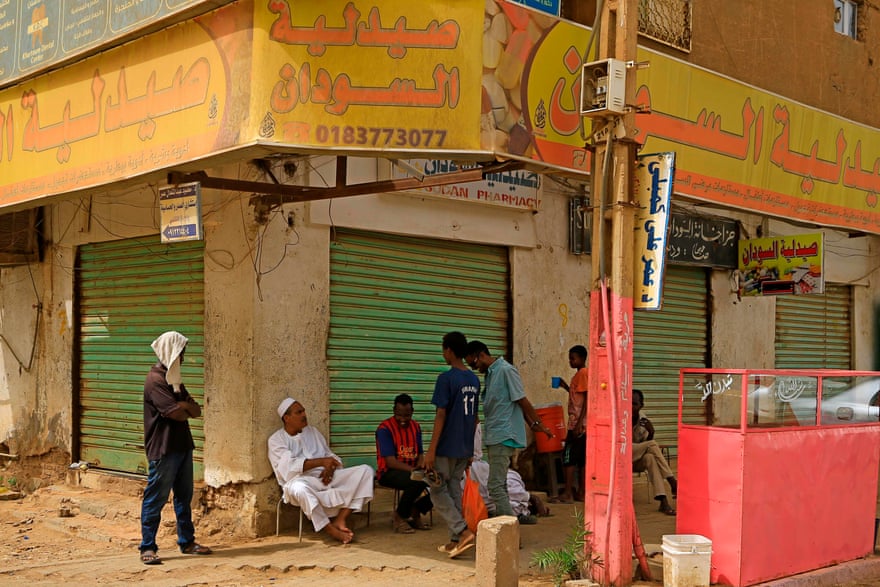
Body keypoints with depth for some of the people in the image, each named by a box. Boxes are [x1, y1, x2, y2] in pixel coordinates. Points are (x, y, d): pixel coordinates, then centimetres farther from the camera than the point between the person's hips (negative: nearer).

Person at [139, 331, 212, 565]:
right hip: (163, 449, -9)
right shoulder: (156, 380, -14)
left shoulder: (174, 379, 16)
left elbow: (196, 411, 9)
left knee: (184, 496, 14)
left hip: (182, 445, 9)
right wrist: (187, 408, 2)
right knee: (156, 498, -4)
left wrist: (183, 405, -12)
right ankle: (148, 548, 2)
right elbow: (177, 413, -20)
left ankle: (187, 542, 23)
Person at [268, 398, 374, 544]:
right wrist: (321, 462, -22)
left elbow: (330, 456, 19)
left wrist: (330, 467, -6)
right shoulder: (276, 440, 1)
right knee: (298, 487, -43)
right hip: (301, 480, -6)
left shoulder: (312, 431, 20)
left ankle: (340, 520, -23)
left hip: (325, 478, 6)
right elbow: (289, 466, -15)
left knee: (365, 470, -12)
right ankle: (332, 530, -31)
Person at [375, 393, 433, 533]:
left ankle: (415, 514, 0)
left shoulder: (415, 427, 9)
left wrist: (421, 466, -13)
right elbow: (390, 462, -18)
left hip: (411, 470, 6)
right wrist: (413, 470, -28)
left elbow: (420, 454, 11)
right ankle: (400, 516, -9)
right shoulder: (384, 429, -13)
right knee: (417, 481, -35)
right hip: (389, 473, -6)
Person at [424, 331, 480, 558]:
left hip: (447, 447, -7)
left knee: (438, 491, 3)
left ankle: (464, 531, -11)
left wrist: (431, 450, -16)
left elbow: (441, 415, -18)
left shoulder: (446, 379, -15)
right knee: (454, 490, 14)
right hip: (465, 447, 7)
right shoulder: (474, 380, 9)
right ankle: (455, 541, 15)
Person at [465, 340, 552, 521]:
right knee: (499, 485, 13)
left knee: (496, 486, -13)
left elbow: (521, 400, -11)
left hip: (503, 436, -10)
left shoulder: (506, 370, -12)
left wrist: (537, 423, -6)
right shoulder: (489, 374, 16)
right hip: (494, 437, 10)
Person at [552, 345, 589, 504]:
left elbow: (587, 399, -18)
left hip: (578, 423, -10)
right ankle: (581, 493, 12)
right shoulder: (579, 375, 18)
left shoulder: (584, 373, -11)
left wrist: (578, 424, -21)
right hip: (578, 423, 10)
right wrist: (566, 387, 15)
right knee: (581, 458, 10)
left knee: (568, 457, -8)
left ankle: (567, 494, -7)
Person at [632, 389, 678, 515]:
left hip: (636, 461, 4)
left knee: (650, 458, -34)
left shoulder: (643, 420, 3)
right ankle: (673, 484, -29)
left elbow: (645, 447, 2)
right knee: (652, 445, -27)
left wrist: (651, 433, -17)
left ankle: (663, 501, -41)